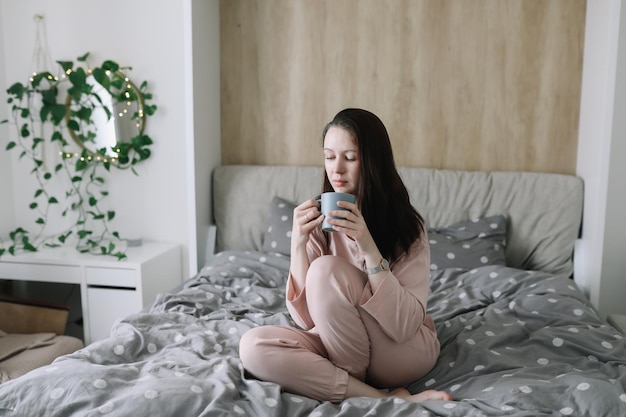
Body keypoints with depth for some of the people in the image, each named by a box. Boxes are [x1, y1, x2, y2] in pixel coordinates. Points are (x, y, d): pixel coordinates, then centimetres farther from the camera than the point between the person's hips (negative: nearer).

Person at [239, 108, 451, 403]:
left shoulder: (406, 224, -14)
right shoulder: (319, 220, -6)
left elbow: (404, 325, -23)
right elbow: (306, 317, -11)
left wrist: (369, 248, -30)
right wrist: (298, 243, -22)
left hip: (406, 349, -4)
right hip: (340, 347, 4)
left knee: (326, 270, -28)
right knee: (253, 346, -24)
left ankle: (354, 381, -8)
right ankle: (382, 398, -18)